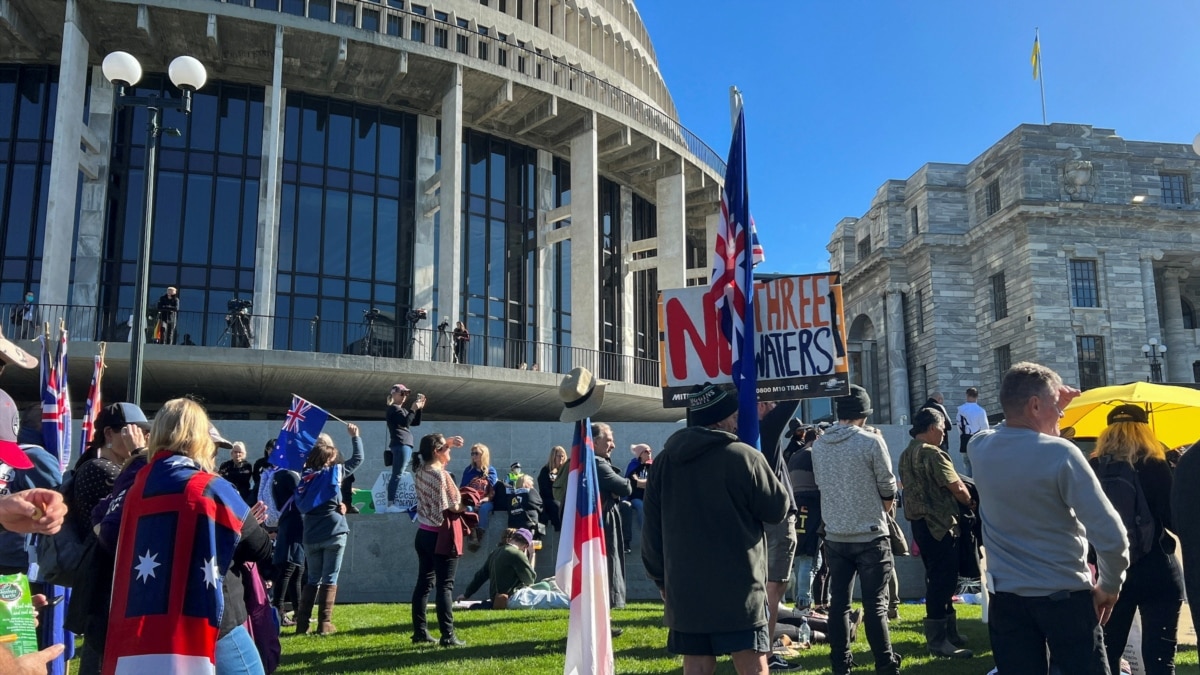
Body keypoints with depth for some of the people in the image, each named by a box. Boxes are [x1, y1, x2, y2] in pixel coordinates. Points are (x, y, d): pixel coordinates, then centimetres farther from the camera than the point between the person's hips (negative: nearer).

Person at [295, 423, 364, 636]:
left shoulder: (305, 476, 1)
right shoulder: (335, 472, -6)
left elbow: (301, 505, 11)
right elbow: (358, 458, 6)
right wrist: (355, 436, 14)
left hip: (311, 536, 3)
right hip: (334, 534, -3)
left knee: (312, 580, 14)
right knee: (329, 579, 4)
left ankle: (302, 622, 12)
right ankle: (325, 624, 3)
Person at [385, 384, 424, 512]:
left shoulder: (402, 409, 24)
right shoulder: (393, 409, -3)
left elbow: (416, 423, 19)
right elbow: (405, 422, -17)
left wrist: (419, 408, 9)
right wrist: (413, 409, -19)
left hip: (405, 445, 10)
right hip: (401, 445, -10)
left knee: (403, 475, 8)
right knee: (398, 475, -15)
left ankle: (395, 502, 7)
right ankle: (390, 504, -20)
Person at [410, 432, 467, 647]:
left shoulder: (420, 470, 6)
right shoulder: (440, 474, -19)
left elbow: (428, 452, 28)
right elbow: (449, 507, -22)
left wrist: (447, 442, 15)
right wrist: (465, 506, -6)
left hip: (423, 534, 8)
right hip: (441, 536, -8)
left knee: (424, 583, 14)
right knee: (445, 586, -5)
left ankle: (420, 632, 19)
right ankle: (448, 636, -4)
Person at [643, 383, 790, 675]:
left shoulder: (664, 462, 6)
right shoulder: (743, 457, -10)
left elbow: (651, 529, 9)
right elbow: (778, 508, 1)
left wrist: (661, 579, 18)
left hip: (684, 591, 5)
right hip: (738, 591, -5)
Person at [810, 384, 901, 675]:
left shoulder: (818, 445, 2)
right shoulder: (871, 441, -12)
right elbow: (888, 489, -7)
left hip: (835, 536, 4)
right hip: (870, 536, -4)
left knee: (838, 603, 10)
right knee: (875, 604, 2)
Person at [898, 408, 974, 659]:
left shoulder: (906, 456, 13)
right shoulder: (933, 454, -16)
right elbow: (957, 488, -17)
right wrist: (971, 503, 2)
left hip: (919, 523, 9)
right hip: (940, 524, -9)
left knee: (937, 579, 16)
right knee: (943, 580, -4)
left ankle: (948, 631, 25)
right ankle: (937, 640, 0)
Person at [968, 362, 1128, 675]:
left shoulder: (979, 447, -2)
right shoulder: (1060, 453, -18)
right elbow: (1110, 534, -19)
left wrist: (1052, 410, 14)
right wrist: (1110, 586, -3)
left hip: (1005, 597, 5)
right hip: (1064, 596, -5)